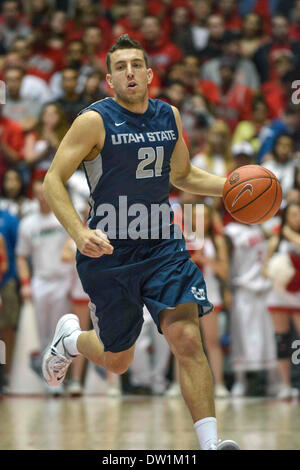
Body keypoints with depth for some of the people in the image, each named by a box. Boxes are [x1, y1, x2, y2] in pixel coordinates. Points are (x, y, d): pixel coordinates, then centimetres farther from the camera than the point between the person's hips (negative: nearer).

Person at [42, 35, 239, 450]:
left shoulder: (169, 116, 7)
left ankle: (210, 445, -18)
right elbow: (53, 181, -12)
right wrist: (80, 233, -27)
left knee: (187, 339, -16)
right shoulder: (95, 121, -10)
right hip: (109, 251, -3)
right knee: (117, 361, 10)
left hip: (162, 245, 3)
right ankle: (70, 338, 45)